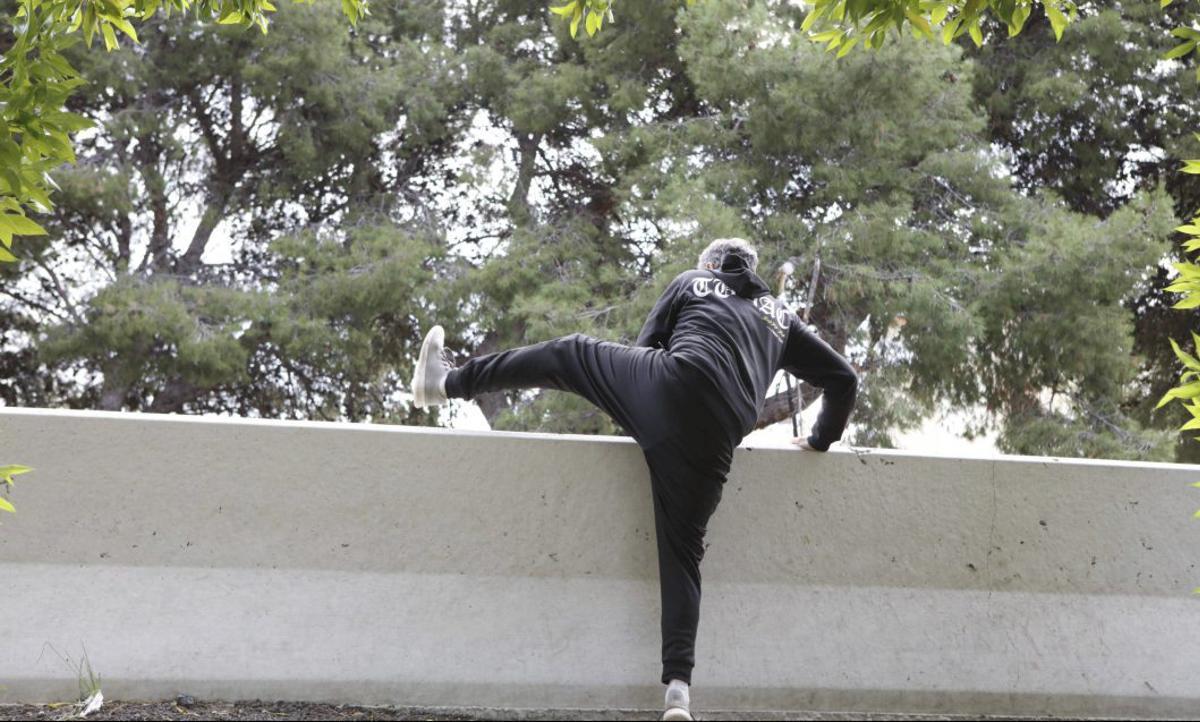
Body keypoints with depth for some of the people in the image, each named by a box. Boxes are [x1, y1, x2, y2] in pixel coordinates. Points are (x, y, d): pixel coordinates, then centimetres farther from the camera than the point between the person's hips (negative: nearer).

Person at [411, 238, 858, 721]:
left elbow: (645, 348, 26)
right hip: (715, 441, 2)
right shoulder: (781, 318, 31)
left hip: (673, 386, -2)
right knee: (682, 551, 6)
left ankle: (448, 382, 24)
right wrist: (821, 440, 41)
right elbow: (843, 378, 30)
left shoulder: (691, 282, 25)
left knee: (568, 353, 20)